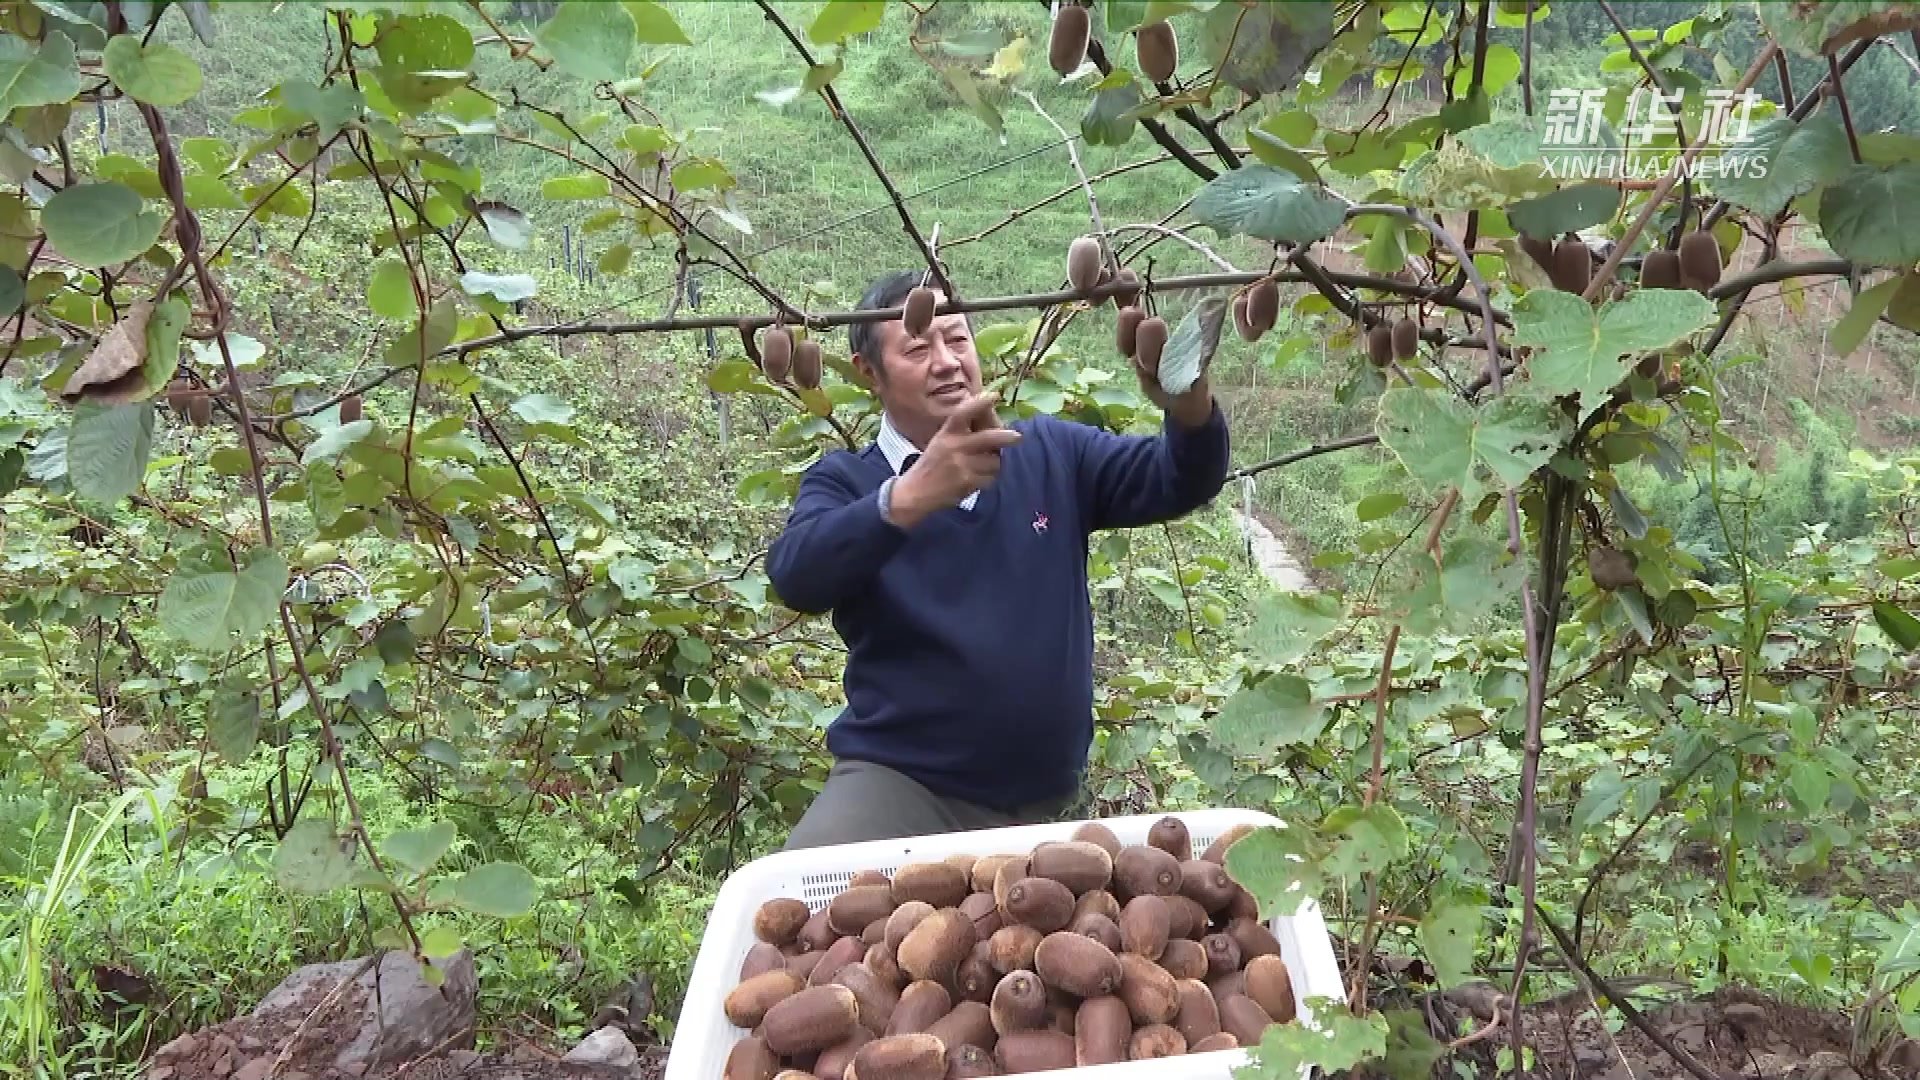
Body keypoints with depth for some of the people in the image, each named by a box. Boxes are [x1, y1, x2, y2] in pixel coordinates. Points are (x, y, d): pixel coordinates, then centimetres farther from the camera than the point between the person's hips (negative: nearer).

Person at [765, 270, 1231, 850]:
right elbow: (796, 578, -21)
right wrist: (910, 497, -38)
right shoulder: (845, 481, -2)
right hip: (899, 779, -3)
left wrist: (1190, 411, -28)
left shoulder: (1052, 454, 7)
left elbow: (1178, 482, -4)